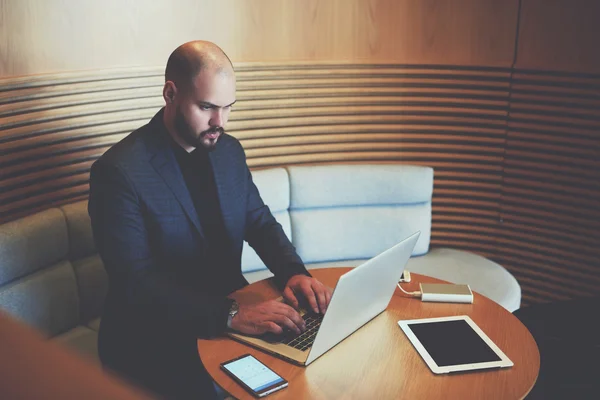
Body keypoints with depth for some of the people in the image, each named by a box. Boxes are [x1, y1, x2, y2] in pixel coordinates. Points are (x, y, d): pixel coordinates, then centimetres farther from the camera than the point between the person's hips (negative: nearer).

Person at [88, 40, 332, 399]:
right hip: (156, 342, -6)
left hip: (233, 311, 6)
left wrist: (294, 272, -9)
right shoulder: (119, 171, -17)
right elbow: (135, 285, -22)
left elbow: (260, 222, 12)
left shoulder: (229, 151, 4)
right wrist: (232, 315, -31)